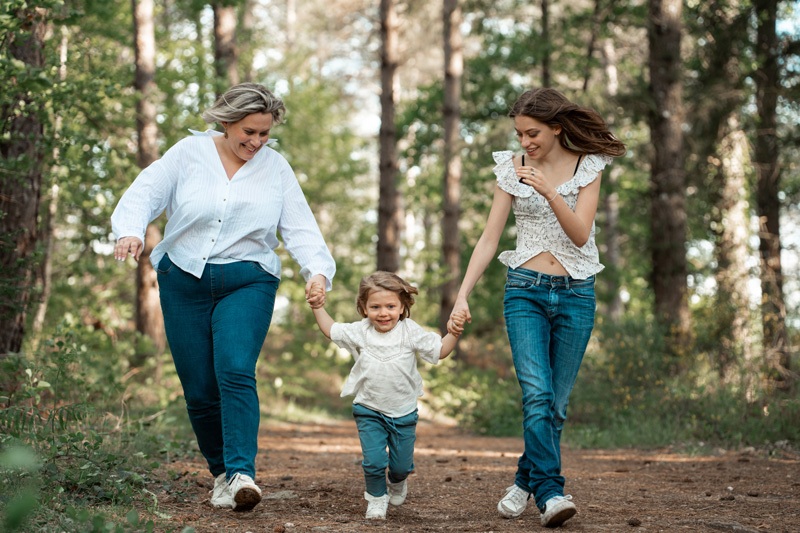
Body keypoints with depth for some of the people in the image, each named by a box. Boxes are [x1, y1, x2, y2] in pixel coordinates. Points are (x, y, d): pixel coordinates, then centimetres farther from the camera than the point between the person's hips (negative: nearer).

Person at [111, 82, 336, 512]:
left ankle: (241, 473, -26)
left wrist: (318, 270, -14)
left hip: (246, 283, -1)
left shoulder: (275, 167, 6)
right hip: (185, 281, 1)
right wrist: (130, 230, -21)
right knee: (199, 389, 1)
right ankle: (221, 472, 19)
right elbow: (144, 194, 0)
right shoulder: (189, 152, 3)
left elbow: (300, 228, 4)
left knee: (235, 372, -22)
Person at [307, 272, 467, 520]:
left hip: (403, 412, 0)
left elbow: (439, 350, -5)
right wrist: (318, 307, 2)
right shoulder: (360, 332, -5)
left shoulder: (411, 332, -9)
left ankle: (397, 483, 45)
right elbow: (331, 330, 10)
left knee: (402, 463, 9)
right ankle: (376, 497, 16)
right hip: (369, 410, 0)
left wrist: (454, 332, -19)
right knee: (373, 460, -11)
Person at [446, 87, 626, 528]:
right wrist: (462, 296, -6)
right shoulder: (513, 168, 4)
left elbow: (580, 234, -12)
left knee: (555, 402, 3)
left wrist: (549, 192, -26)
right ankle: (550, 492, -20)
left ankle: (525, 482, 21)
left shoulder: (587, 167, 0)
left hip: (575, 294, 0)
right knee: (536, 395, -18)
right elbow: (489, 239, 3)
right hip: (526, 291, 0)